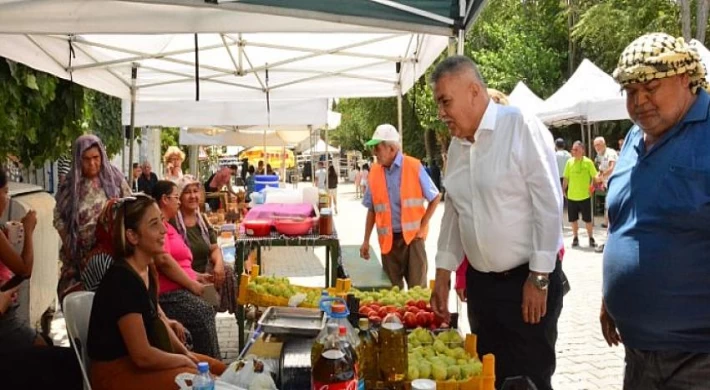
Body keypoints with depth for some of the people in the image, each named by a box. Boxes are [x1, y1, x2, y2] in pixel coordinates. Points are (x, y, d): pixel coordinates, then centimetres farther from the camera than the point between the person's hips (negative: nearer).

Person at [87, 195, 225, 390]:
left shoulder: (146, 268, 1)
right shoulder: (122, 280, -26)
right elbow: (142, 356, -26)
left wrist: (185, 352, 3)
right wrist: (184, 360, -11)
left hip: (144, 358, 9)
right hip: (119, 372, -9)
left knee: (220, 371, 9)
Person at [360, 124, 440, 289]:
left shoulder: (414, 167, -6)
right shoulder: (374, 172, 2)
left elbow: (435, 198, 1)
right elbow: (372, 209, 9)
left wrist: (422, 227, -5)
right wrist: (366, 240, 7)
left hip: (412, 236, -3)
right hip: (387, 240, 3)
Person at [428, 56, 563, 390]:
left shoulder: (522, 128, -13)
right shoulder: (456, 145, 8)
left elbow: (549, 204, -16)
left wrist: (538, 278, -16)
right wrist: (443, 274, 12)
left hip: (527, 280, -6)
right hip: (480, 282, 7)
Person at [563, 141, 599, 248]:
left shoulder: (588, 162, -7)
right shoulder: (569, 162, 2)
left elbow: (594, 177, -2)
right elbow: (566, 178, 9)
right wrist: (563, 190, 8)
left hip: (584, 196, -3)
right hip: (571, 196, 3)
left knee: (587, 219, 4)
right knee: (573, 219, 10)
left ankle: (591, 238, 18)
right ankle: (575, 238, 24)